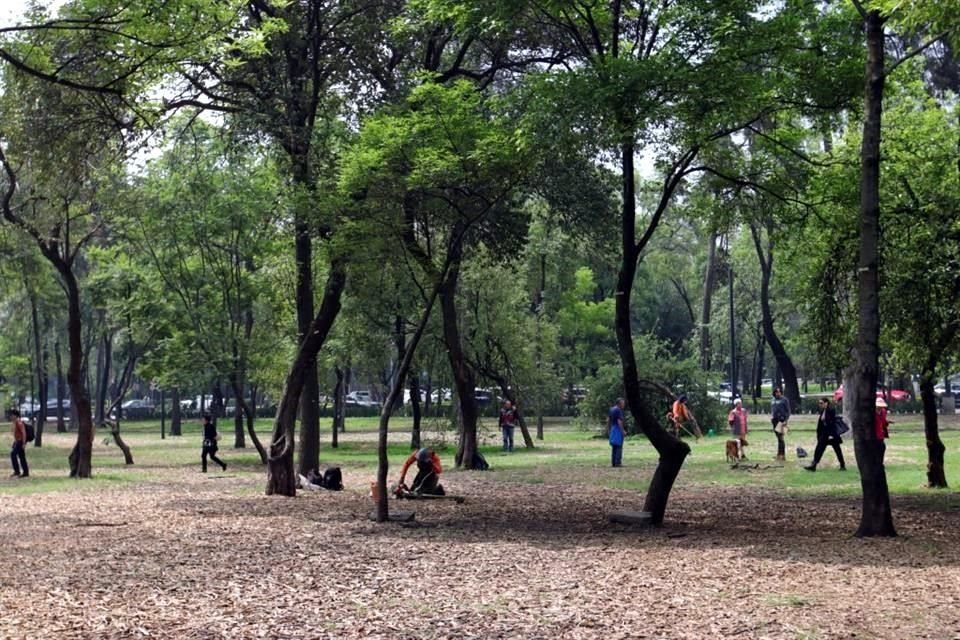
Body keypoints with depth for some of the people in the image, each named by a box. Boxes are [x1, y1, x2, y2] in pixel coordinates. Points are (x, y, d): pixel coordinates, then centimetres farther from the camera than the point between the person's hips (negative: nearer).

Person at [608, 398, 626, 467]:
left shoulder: (611, 409, 13)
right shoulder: (619, 410, -14)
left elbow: (608, 420, 15)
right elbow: (619, 421, -20)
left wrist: (610, 428, 21)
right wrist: (623, 431, -17)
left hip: (612, 429, 9)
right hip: (618, 429, -9)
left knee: (614, 447, 11)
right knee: (619, 447, -6)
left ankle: (613, 462, 11)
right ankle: (618, 462, -9)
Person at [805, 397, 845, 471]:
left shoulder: (831, 411, -14)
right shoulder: (822, 411, 8)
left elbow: (833, 422, -18)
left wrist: (831, 434, -22)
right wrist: (819, 435, 12)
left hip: (832, 434, -7)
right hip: (824, 434, 7)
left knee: (837, 450, 4)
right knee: (819, 449, 1)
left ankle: (843, 466, 15)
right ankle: (813, 465, 0)